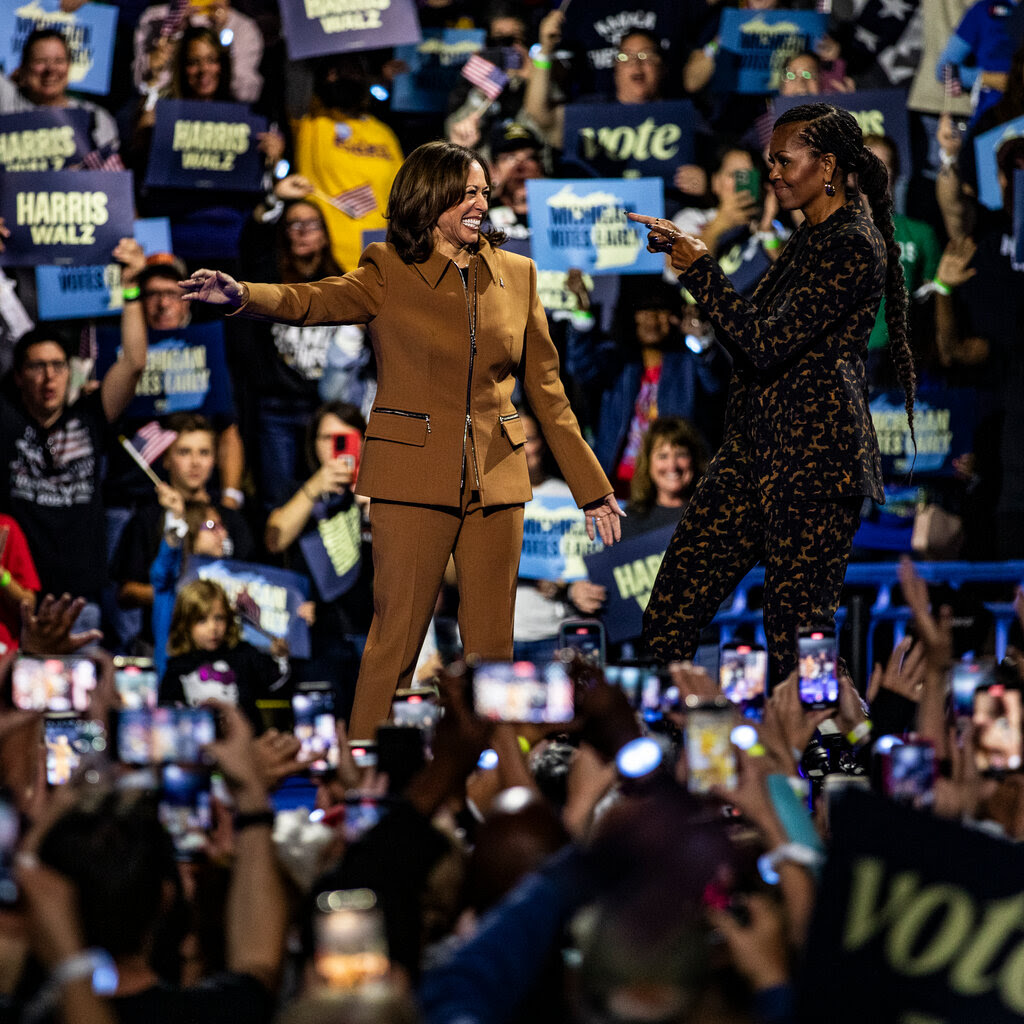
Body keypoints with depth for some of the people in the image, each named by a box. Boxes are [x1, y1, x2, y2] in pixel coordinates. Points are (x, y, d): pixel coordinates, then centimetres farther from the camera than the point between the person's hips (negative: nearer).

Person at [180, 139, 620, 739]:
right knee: (397, 638, -4)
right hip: (414, 476, -4)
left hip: (497, 481, 4)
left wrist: (593, 488, 13)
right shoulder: (391, 272, -1)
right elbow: (318, 301, -19)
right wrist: (243, 295, -40)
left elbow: (548, 390, 13)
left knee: (492, 644, 6)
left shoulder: (516, 274, 10)